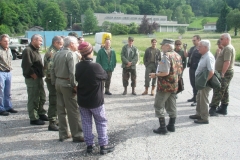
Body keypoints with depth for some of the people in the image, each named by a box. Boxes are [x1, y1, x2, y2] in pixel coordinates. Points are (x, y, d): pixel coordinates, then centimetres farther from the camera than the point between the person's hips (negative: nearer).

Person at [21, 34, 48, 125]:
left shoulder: (36, 50, 17)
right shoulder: (28, 51, -15)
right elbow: (26, 66, -23)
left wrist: (41, 74, 10)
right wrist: (34, 75, -17)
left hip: (39, 78, 10)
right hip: (32, 79, -10)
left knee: (42, 98, 18)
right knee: (33, 99, -2)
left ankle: (41, 114, 32)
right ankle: (34, 118, 6)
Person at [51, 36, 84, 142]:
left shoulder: (57, 54, 12)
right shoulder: (72, 55, -12)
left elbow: (53, 70, 13)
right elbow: (72, 72, -22)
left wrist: (54, 83, 17)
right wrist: (75, 86, -16)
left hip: (58, 83, 8)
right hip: (67, 84, -8)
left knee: (61, 110, 12)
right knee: (73, 111, -1)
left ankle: (63, 134, 21)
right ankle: (77, 135, 5)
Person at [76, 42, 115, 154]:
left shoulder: (78, 66, -6)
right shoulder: (96, 66, -22)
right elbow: (105, 76, -5)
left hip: (82, 100, 5)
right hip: (95, 100, -4)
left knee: (86, 123, 13)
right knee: (101, 122, 10)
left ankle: (89, 145, 21)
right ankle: (104, 146, 15)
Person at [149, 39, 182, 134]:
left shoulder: (166, 56, -18)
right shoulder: (177, 56, 8)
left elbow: (165, 72, -24)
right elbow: (180, 71, 13)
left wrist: (155, 74, -11)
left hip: (164, 86, -8)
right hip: (174, 85, 8)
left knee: (159, 106, 2)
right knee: (171, 106, 16)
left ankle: (162, 128, 2)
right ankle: (171, 126, 24)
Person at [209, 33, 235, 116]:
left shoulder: (227, 48, -16)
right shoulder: (230, 47, 18)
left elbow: (227, 62, -25)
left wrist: (222, 73, -25)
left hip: (225, 73, -11)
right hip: (227, 73, 11)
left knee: (218, 91, -9)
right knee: (225, 91, 14)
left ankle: (212, 109, -7)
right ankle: (223, 108, 21)